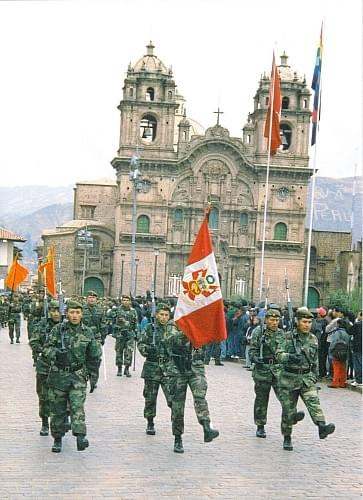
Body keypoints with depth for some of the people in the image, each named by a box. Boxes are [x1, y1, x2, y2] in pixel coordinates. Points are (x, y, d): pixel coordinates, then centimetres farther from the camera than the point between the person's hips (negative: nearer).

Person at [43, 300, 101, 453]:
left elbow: (94, 357, 12)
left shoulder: (87, 333, 4)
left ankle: (81, 437, -24)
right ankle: (57, 439, 19)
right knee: (57, 409, 6)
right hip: (58, 375, 0)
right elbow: (46, 349, -6)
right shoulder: (58, 330, -1)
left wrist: (93, 377, 10)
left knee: (77, 406, -15)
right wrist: (56, 353, -27)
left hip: (78, 375, 0)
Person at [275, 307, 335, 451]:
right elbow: (279, 354, -16)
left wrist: (315, 377, 20)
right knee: (289, 410, 4)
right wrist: (290, 357, -35)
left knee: (313, 401, -21)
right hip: (289, 378, -2)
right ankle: (287, 438, 19)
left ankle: (322, 427, -39)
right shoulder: (288, 337, -5)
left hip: (307, 378, 2)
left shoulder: (313, 339, 9)